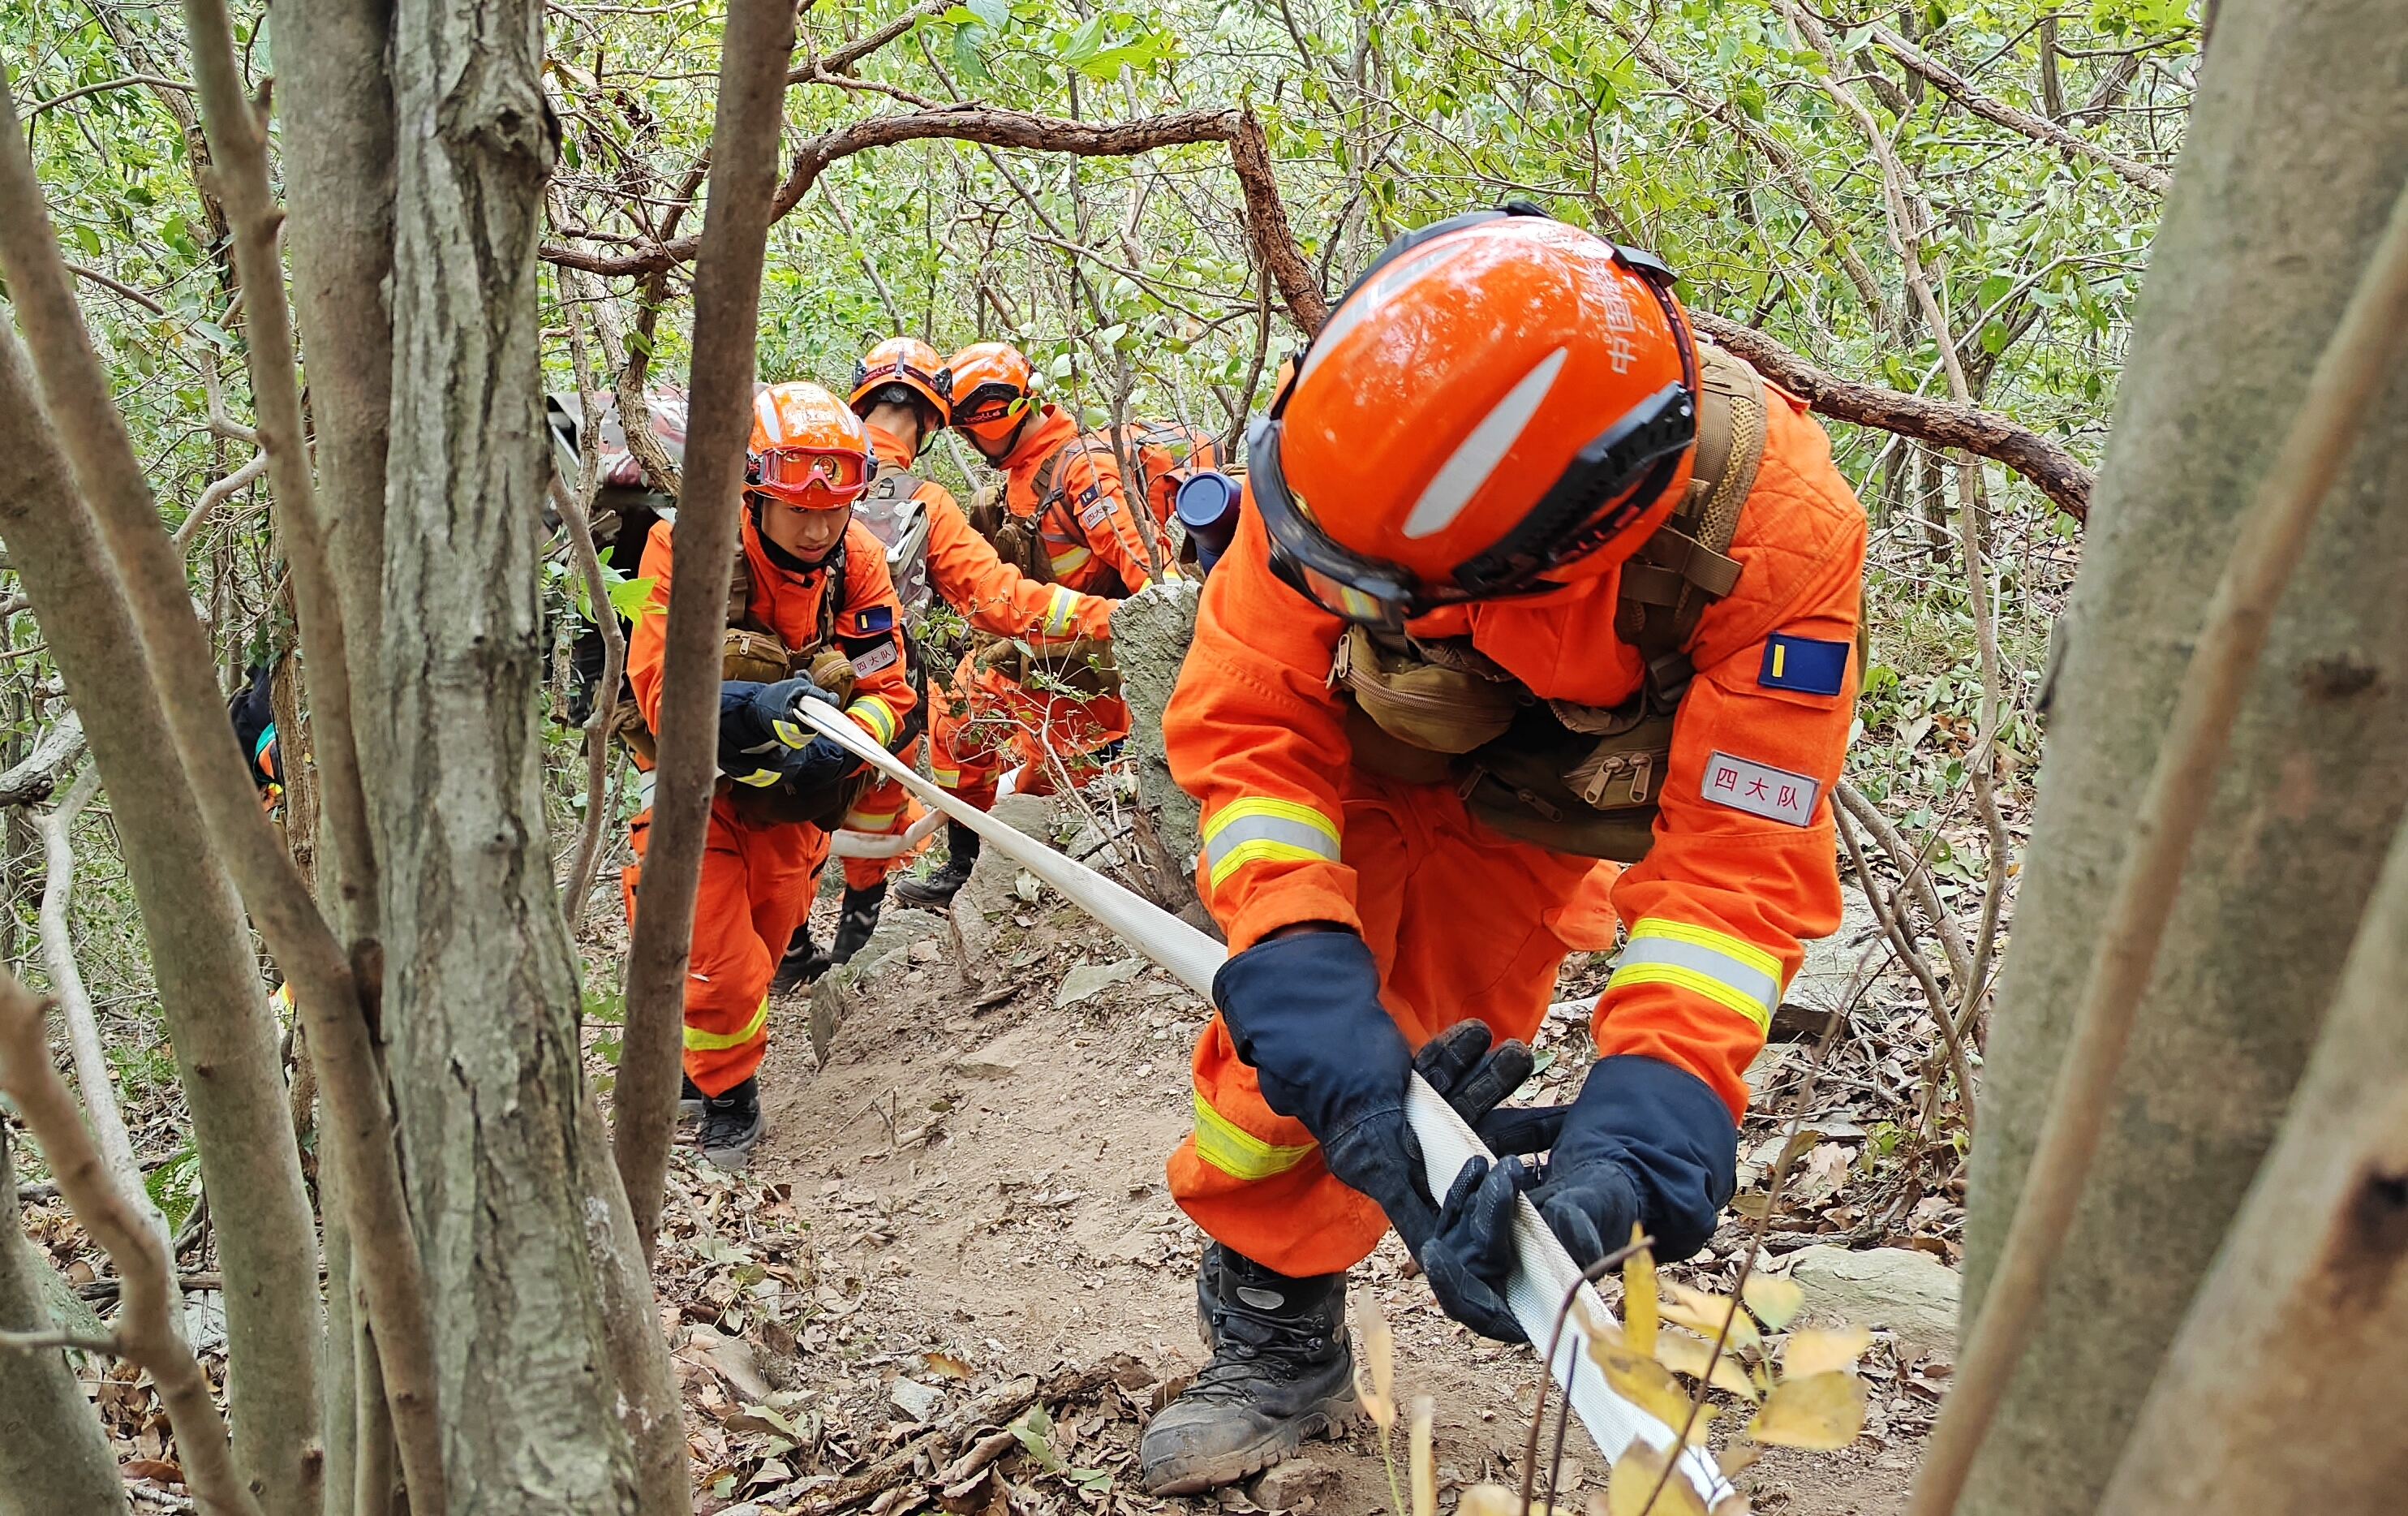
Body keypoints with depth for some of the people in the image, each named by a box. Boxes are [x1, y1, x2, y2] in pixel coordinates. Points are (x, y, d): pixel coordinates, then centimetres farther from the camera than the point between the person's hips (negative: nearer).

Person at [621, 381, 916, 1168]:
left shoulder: (857, 560, -13)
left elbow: (887, 688, -13)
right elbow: (662, 692, -29)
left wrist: (840, 745, -34)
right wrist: (756, 705, -48)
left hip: (793, 790, 4)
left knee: (761, 948, 19)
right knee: (721, 964, -8)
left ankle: (690, 1059, 47)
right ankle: (728, 1094, 21)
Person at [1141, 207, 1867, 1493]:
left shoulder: (1774, 526, -40)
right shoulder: (1350, 429, -38)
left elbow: (1741, 860, -38)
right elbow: (1246, 723, -33)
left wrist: (1637, 1135, -51)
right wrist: (1309, 999, -46)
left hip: (1536, 814, 0)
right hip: (1360, 757, 1)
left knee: (1427, 1042, -3)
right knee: (1284, 1053, -6)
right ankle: (1271, 1348, 19)